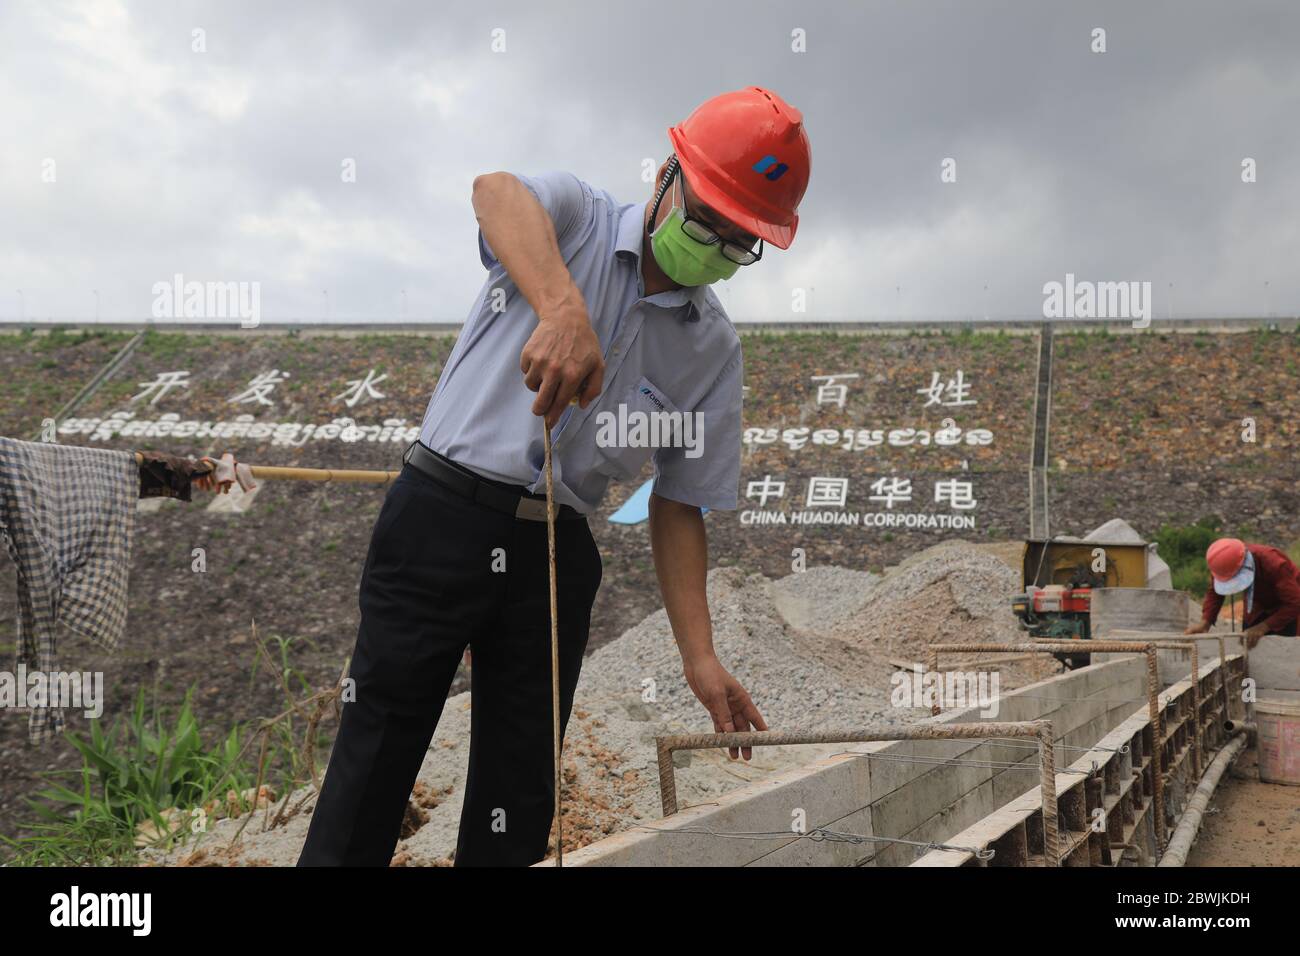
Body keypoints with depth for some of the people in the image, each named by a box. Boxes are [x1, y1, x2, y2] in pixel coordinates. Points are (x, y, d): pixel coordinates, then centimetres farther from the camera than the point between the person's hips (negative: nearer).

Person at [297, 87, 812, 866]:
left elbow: (681, 503, 8)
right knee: (380, 748, -3)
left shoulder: (714, 350, 7)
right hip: (443, 515, -3)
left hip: (557, 551, 4)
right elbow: (498, 191, -26)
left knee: (521, 787, 8)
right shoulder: (578, 218, -2)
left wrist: (699, 655, -1)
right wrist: (562, 309, -46)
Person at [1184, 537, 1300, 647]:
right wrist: (1205, 623, -27)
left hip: (1288, 609, -5)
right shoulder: (1225, 566, -26)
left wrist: (1263, 627, -43)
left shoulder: (1273, 563, -39)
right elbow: (1214, 592, -11)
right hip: (1259, 607, 5)